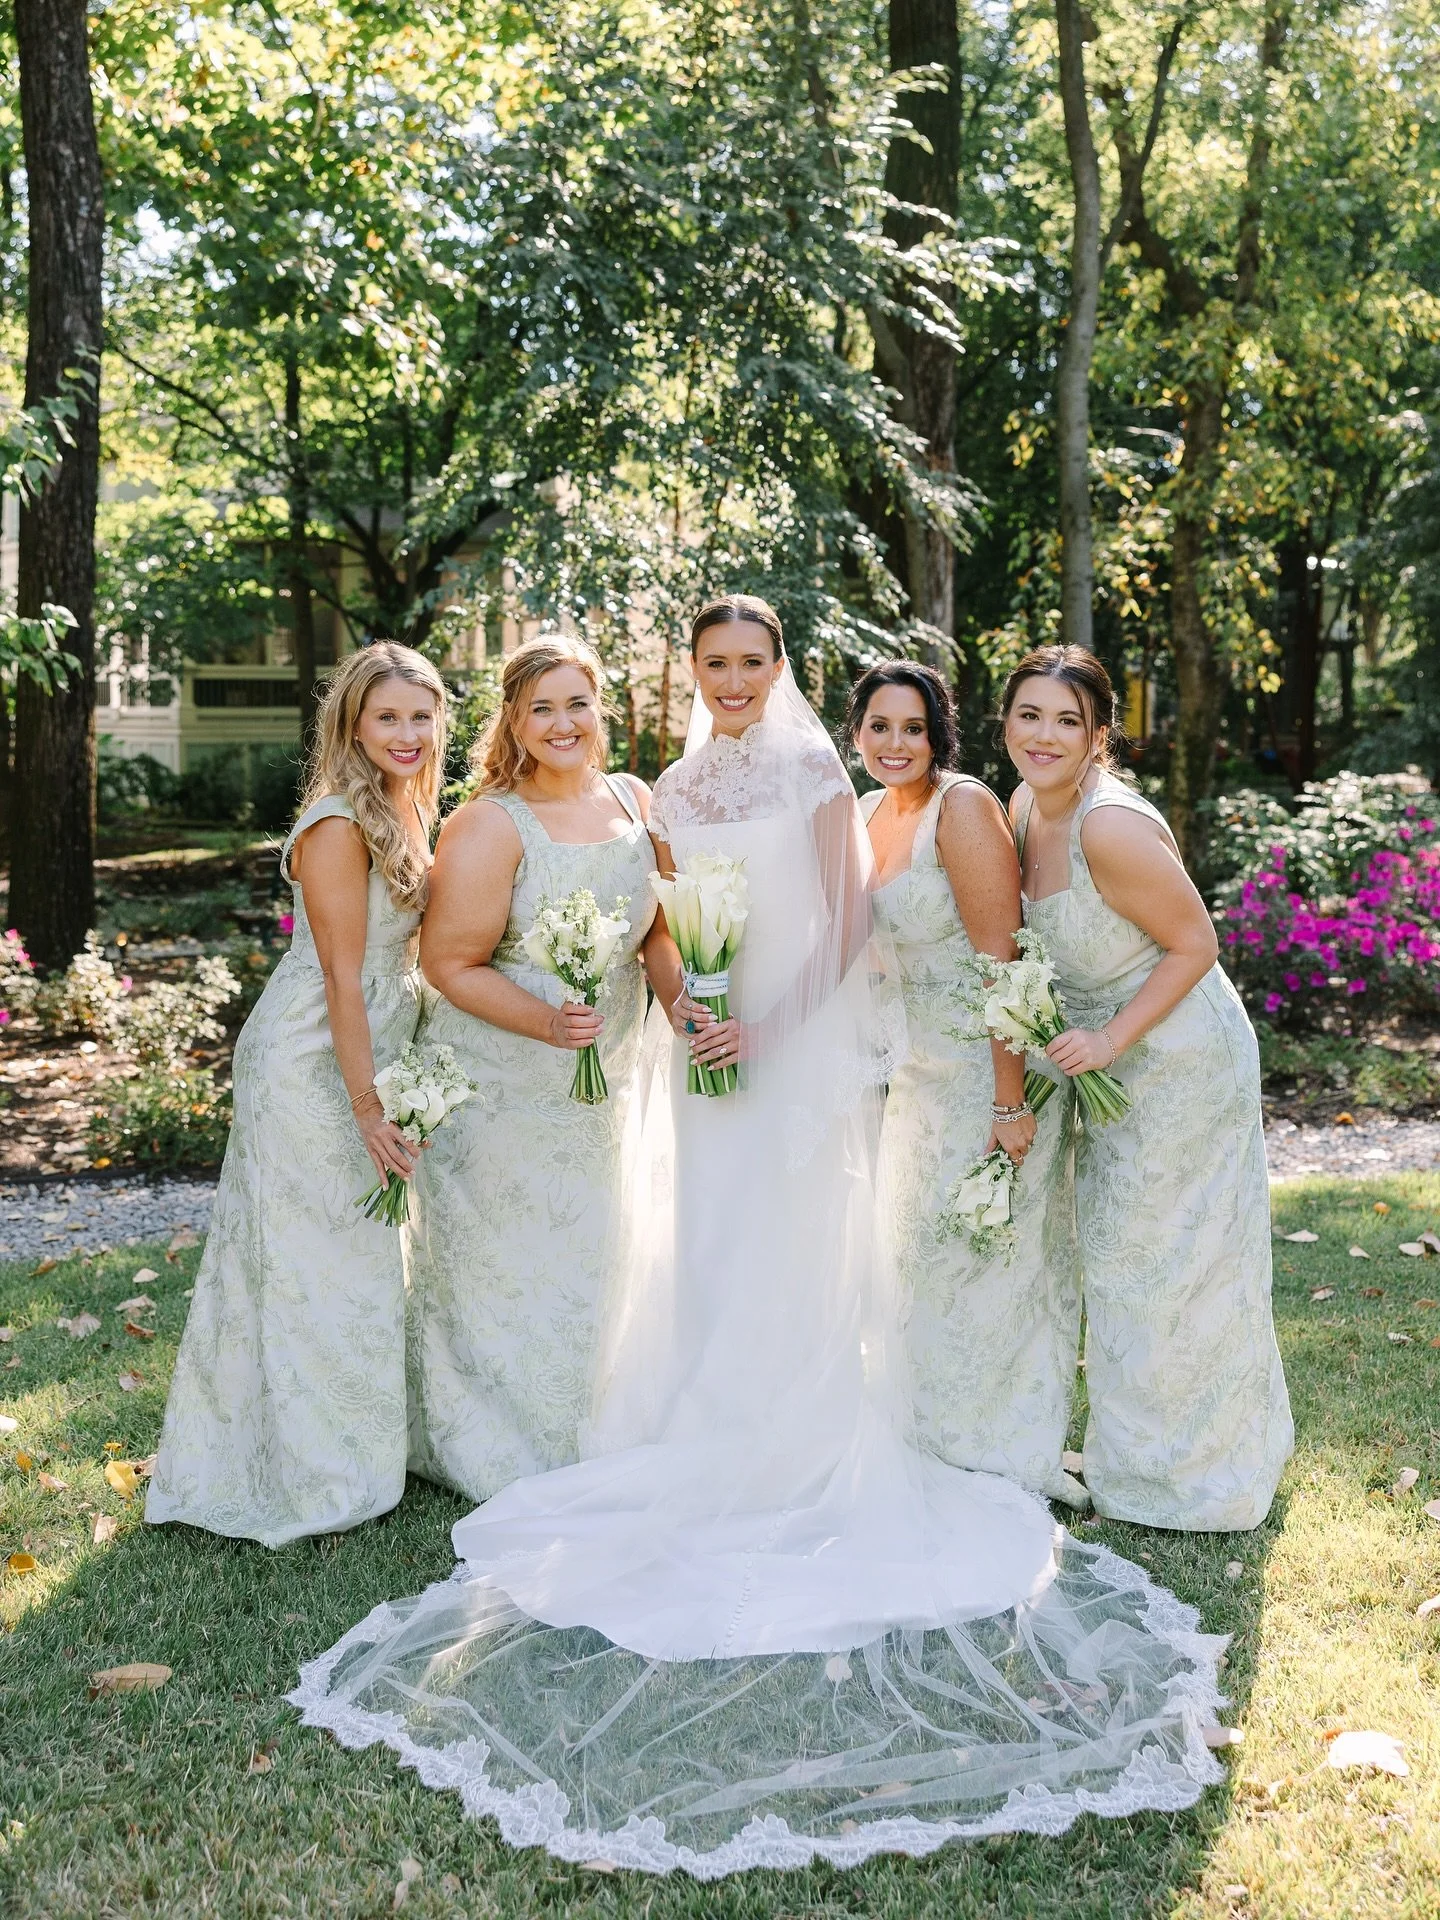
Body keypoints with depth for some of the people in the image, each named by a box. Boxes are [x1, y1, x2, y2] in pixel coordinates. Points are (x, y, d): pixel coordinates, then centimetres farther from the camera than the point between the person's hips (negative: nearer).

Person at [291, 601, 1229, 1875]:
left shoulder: (814, 770, -3)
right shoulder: (677, 788, 11)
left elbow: (846, 918, -10)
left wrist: (774, 1022, -20)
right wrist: (676, 1005, -9)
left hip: (803, 1044, -5)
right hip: (710, 1049, 5)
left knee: (796, 1255, -2)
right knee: (701, 1255, 9)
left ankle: (801, 1469, 12)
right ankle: (713, 1464, 22)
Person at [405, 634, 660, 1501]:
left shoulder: (635, 801, 2)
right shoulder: (489, 825, -17)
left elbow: (659, 930, 9)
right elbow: (451, 963, -17)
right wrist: (546, 1022, -29)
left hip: (603, 1084, 6)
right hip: (501, 1087, -6)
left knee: (585, 1265, 18)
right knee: (502, 1275, 7)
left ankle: (573, 1451, 38)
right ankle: (495, 1460, 28)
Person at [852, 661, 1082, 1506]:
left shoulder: (963, 807, -19)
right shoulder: (866, 814, 5)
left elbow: (1001, 960, -23)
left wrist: (1010, 1103, -25)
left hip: (996, 1057, -9)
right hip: (924, 1063, 9)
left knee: (992, 1248, 1)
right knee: (929, 1239, 19)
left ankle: (1011, 1453, 19)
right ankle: (941, 1438, 37)